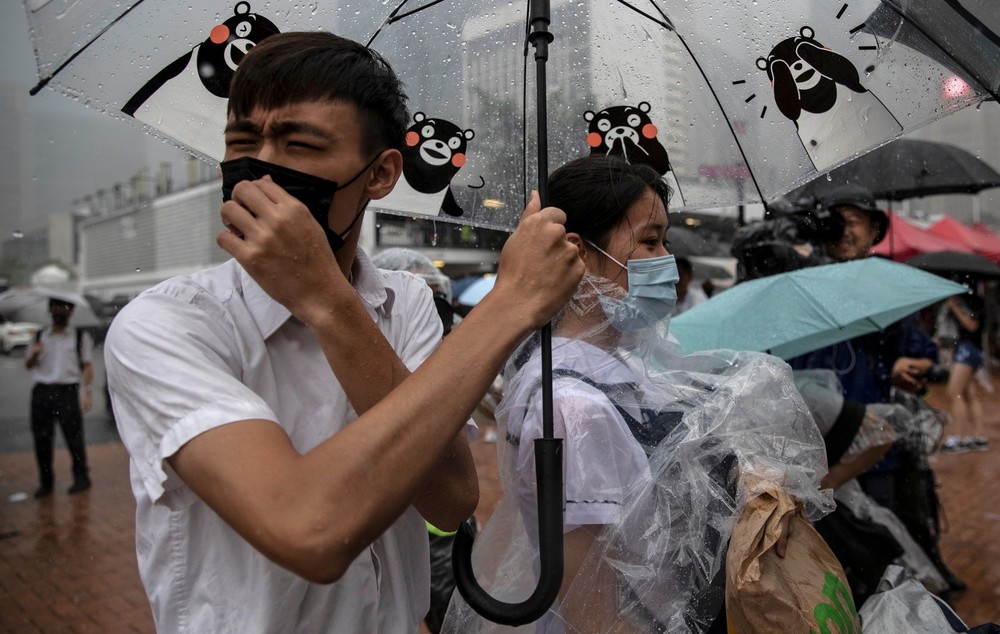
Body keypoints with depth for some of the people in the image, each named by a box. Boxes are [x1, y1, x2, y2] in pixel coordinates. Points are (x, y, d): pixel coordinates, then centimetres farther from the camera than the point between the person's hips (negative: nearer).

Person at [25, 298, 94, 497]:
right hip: (41, 391, 3)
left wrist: (87, 392, -6)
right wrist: (34, 354, -7)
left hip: (67, 390, -3)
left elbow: (86, 366, 2)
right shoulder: (40, 337, 14)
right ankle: (45, 481, 17)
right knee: (41, 438, 6)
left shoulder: (80, 336, 5)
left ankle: (81, 476, 12)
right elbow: (28, 365, 15)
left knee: (74, 435, -1)